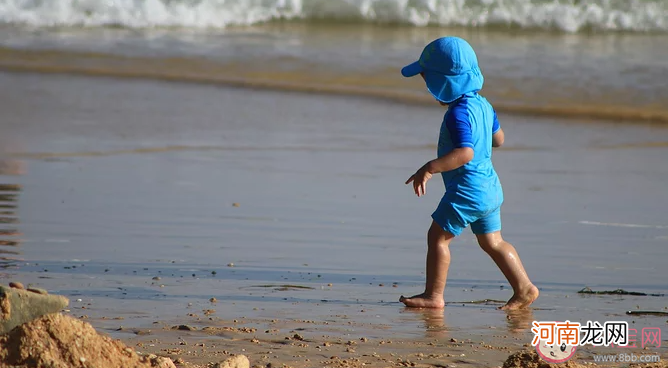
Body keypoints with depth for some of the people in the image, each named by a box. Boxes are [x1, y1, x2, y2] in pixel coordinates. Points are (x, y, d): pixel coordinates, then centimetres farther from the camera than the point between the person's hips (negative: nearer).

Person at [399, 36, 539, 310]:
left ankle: (433, 295, 5)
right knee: (491, 241, 17)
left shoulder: (458, 113, -20)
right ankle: (524, 288, 16)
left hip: (468, 190, -10)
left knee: (437, 236, 1)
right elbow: (498, 138, 22)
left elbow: (465, 152, -32)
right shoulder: (482, 105, 9)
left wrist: (430, 168, -33)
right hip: (491, 185, 10)